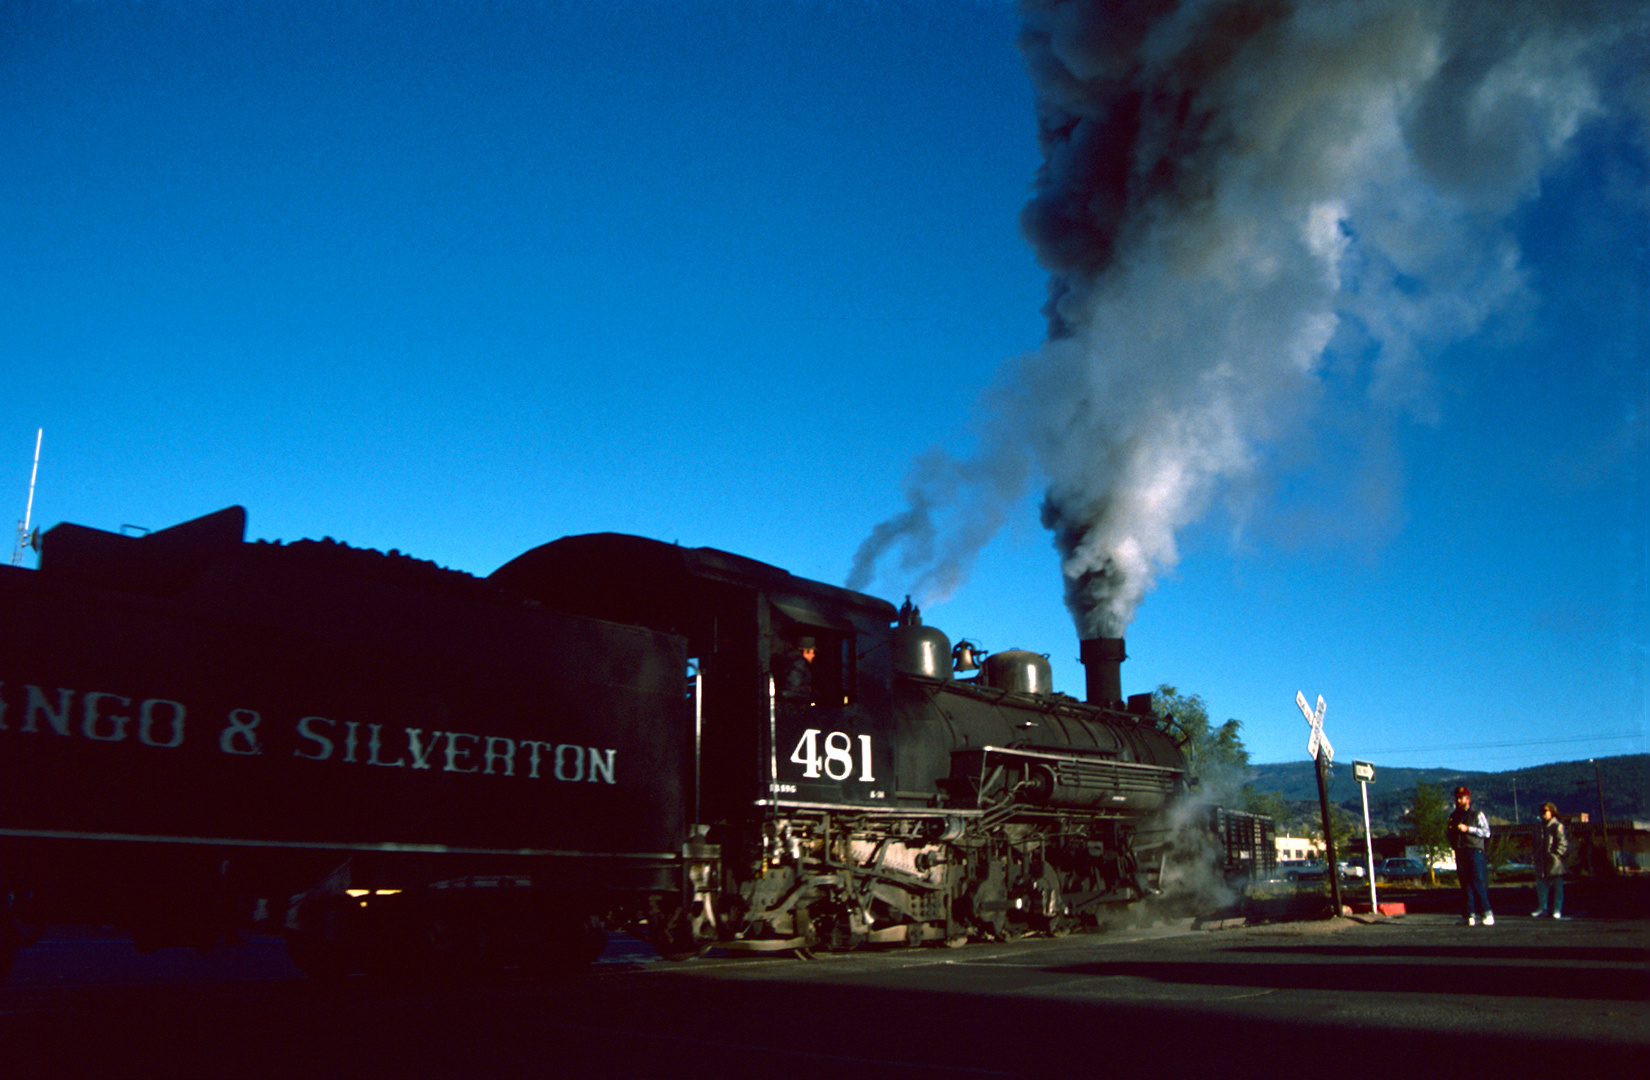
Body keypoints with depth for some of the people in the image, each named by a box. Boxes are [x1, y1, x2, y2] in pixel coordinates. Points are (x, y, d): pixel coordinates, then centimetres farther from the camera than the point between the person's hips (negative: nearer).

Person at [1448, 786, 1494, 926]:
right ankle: (1470, 914, 2)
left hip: (1474, 852, -5)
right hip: (1460, 854, 5)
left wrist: (1467, 829, -13)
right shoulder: (1454, 816, 20)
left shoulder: (1477, 814, 4)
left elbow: (1486, 832, -6)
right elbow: (1451, 835, 26)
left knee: (1478, 883, -12)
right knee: (1465, 884, 2)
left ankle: (1487, 913, -7)